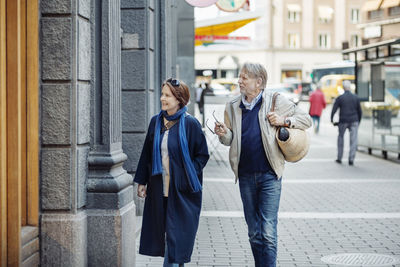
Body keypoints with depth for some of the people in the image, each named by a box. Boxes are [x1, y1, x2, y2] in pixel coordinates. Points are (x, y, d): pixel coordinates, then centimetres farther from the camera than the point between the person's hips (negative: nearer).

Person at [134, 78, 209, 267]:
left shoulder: (190, 124, -8)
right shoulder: (156, 122, 6)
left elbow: (203, 155, -3)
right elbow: (146, 154, 12)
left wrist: (187, 175, -11)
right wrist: (142, 181, 10)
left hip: (182, 190, -5)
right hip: (159, 187, 5)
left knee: (177, 232, -3)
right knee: (164, 229, 10)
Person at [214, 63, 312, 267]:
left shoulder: (275, 101, -1)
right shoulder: (233, 107, 9)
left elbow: (306, 120, 6)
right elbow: (230, 140, 13)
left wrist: (284, 121, -11)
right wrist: (223, 133, -10)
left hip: (269, 175, -4)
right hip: (246, 176, 4)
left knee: (268, 232, -9)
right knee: (254, 233, 13)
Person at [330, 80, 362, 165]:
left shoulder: (340, 98, -4)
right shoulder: (355, 97, 3)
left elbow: (334, 110, -5)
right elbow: (360, 111, 8)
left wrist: (331, 119, 10)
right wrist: (358, 121, 20)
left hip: (343, 121, -1)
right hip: (354, 121, 1)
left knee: (340, 138, 17)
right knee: (353, 140, 0)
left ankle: (339, 158, 20)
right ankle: (351, 159, -8)